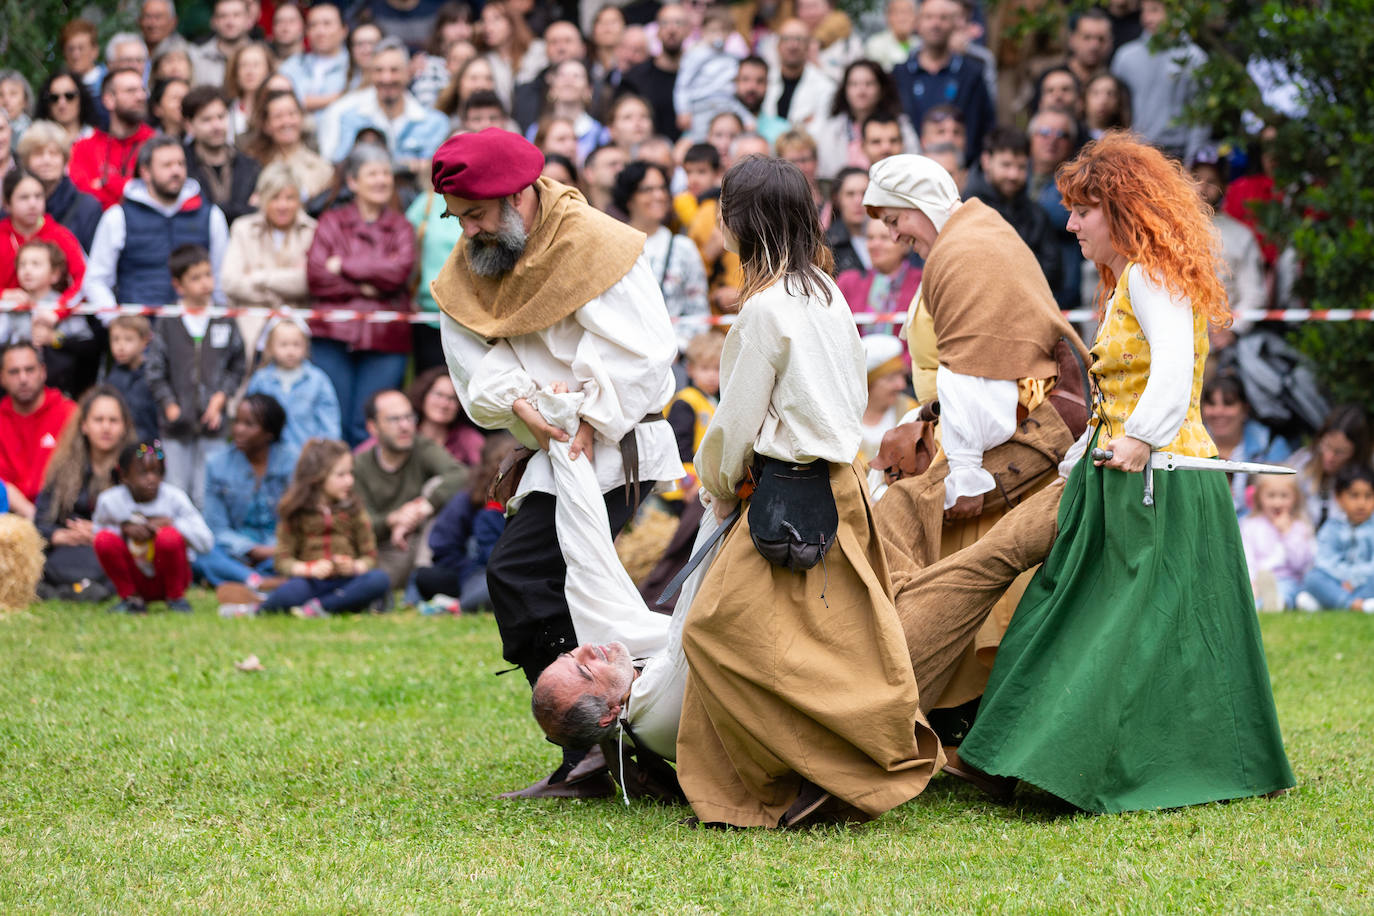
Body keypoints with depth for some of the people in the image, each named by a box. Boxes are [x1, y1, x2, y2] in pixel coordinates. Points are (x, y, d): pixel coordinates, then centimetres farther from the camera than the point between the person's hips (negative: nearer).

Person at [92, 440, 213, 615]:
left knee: (169, 537, -30)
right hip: (135, 579, 1)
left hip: (168, 578, -1)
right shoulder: (109, 501, -8)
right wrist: (123, 529, -19)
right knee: (104, 539, -23)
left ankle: (176, 598, -6)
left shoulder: (174, 497, -11)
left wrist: (171, 523, -25)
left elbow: (206, 540, -13)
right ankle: (130, 598, -3)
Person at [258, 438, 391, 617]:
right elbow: (282, 560, 1)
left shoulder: (353, 509, 12)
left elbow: (370, 556, 9)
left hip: (345, 582, 3)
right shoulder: (295, 514, 6)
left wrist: (354, 566, -13)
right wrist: (309, 568, -18)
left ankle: (318, 607, -31)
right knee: (288, 593, -39)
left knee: (379, 580, -31)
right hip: (311, 583, -3)